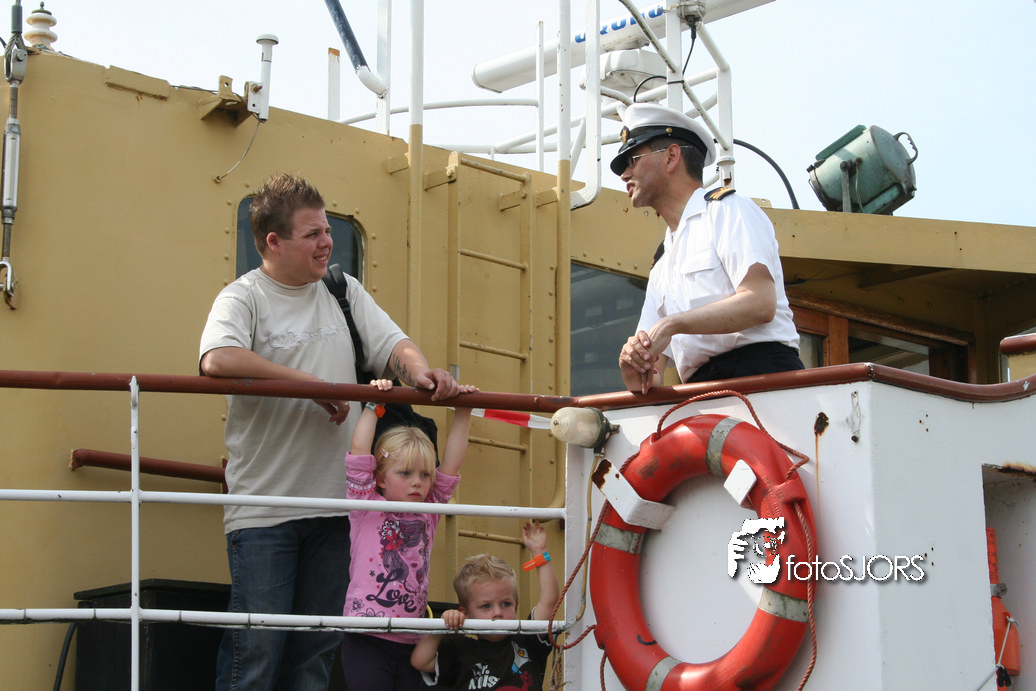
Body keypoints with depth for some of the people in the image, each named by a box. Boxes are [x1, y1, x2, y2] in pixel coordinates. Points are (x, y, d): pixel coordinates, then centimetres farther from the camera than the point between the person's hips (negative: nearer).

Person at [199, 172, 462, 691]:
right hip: (264, 509, -5)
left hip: (335, 506, 5)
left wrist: (419, 372, -15)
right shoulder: (242, 298, -5)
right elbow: (217, 360, -23)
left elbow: (392, 344, 10)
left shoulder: (343, 291, 13)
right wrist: (313, 384, -20)